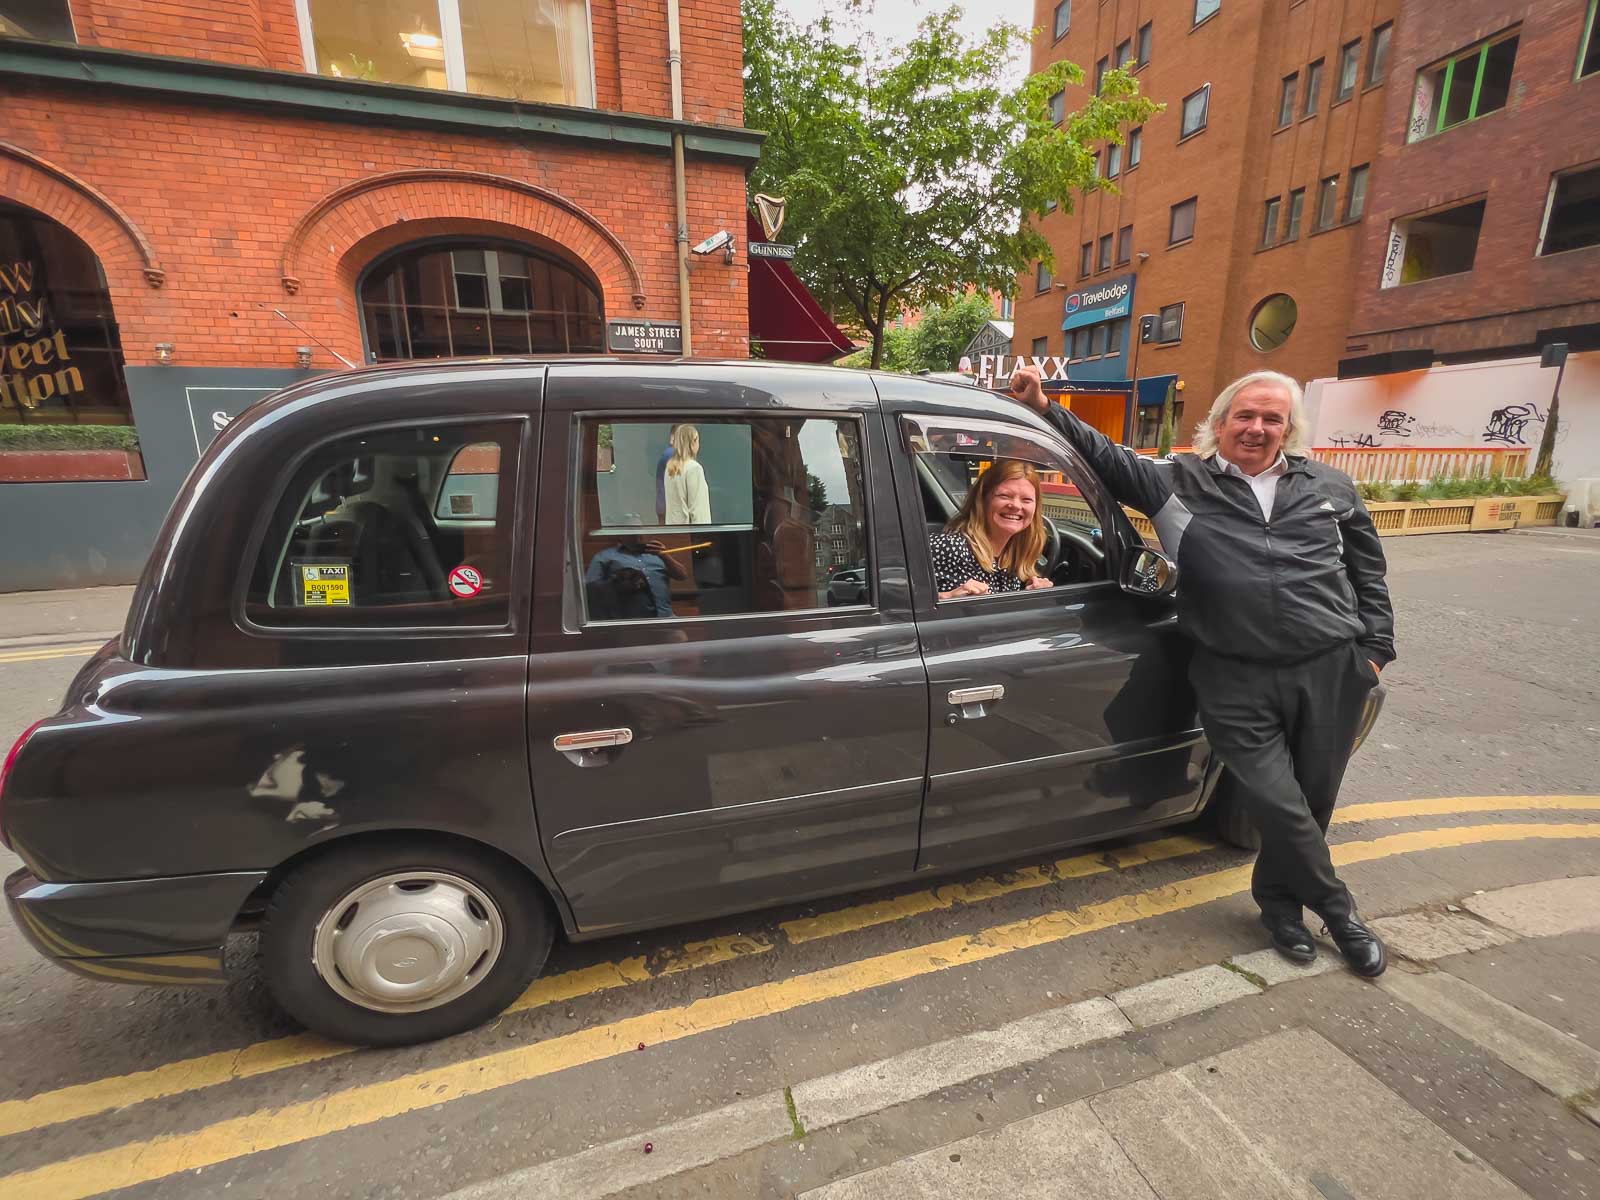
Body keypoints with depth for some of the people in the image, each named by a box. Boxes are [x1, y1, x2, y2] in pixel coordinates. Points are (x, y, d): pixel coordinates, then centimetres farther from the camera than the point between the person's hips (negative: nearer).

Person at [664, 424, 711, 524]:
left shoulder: (670, 466, 7)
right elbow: (697, 508, -17)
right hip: (687, 523, -8)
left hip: (673, 523, 8)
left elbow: (672, 502, 11)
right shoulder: (694, 468, -15)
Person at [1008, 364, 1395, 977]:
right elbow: (1107, 457, 5)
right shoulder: (1181, 482, 4)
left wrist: (1376, 648, 14)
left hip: (1330, 672, 3)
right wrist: (1044, 408, -4)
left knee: (1312, 799, 12)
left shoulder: (1329, 486, 13)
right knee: (1279, 805, -4)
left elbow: (1368, 569, 19)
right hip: (1235, 682, -3)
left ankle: (1280, 902, 38)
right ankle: (1338, 911, 25)